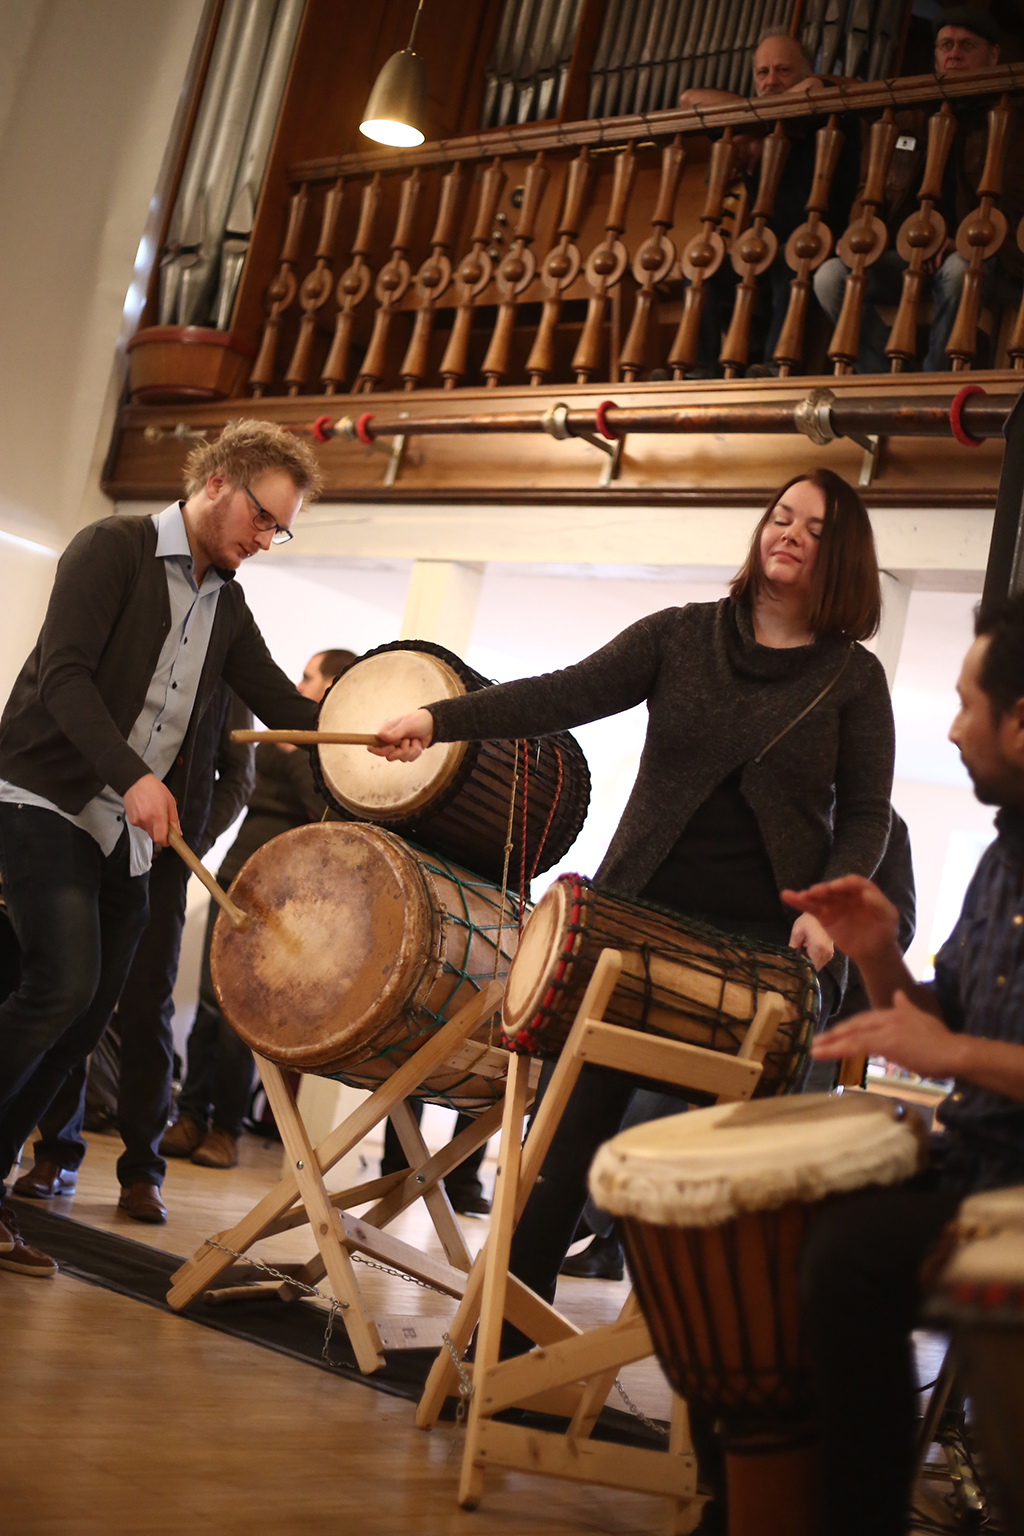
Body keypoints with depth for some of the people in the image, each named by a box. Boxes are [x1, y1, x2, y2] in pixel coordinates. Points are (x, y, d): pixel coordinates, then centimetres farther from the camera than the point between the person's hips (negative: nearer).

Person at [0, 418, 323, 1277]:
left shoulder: (227, 605, 13)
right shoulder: (113, 550, -7)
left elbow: (285, 706, 10)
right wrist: (132, 777, -29)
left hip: (130, 834, 7)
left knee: (86, 1020, 2)